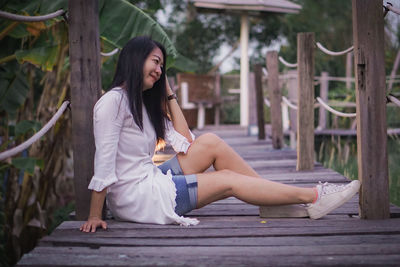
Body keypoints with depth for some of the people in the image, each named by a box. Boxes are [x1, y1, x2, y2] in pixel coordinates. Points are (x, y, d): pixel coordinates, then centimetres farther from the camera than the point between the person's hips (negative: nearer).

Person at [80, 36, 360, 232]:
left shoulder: (144, 103, 15)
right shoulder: (113, 101, -13)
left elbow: (186, 143, 10)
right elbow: (103, 162, -19)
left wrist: (168, 93, 10)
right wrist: (95, 216, -20)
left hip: (151, 179, 9)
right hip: (135, 197, -9)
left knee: (210, 142, -1)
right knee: (228, 181, -8)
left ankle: (277, 198, 2)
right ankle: (312, 197, -1)